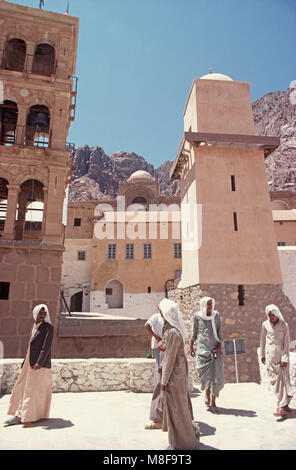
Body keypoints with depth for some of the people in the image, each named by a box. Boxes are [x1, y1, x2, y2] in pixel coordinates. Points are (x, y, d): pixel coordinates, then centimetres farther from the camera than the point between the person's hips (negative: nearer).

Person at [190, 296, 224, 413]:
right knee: (205, 374, 3)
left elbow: (220, 331, 3)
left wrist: (219, 346, -6)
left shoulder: (216, 315, 1)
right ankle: (207, 393, 35)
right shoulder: (197, 316, -1)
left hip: (215, 349, 1)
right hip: (202, 349, -1)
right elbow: (194, 332, 9)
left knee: (216, 376, -2)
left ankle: (213, 403, 11)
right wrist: (191, 346, 10)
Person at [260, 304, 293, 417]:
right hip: (270, 356, 1)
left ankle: (282, 406, 3)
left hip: (282, 355, -1)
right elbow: (263, 340, 11)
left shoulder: (284, 325, -2)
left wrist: (284, 358, -8)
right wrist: (262, 355, 15)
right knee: (275, 380, -2)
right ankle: (283, 405, 3)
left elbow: (287, 343, -2)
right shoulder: (265, 324, 2)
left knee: (283, 379, 0)